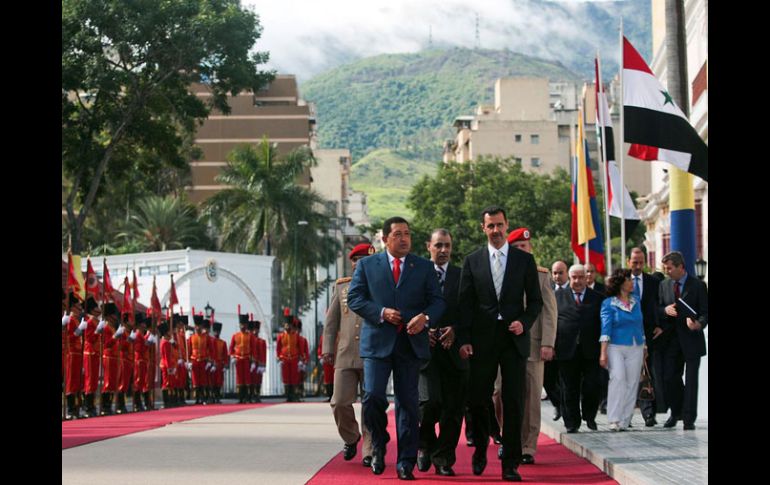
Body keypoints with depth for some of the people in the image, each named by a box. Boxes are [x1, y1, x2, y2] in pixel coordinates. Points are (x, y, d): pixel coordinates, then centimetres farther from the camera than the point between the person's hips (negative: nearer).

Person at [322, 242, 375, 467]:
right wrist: (327, 348, 7)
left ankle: (369, 451, 7)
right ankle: (350, 438, 24)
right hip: (345, 355, 2)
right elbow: (331, 320, 14)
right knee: (339, 402, -2)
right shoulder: (341, 286, 12)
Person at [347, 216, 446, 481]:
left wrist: (425, 317, -16)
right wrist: (381, 312, -13)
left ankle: (406, 463, 9)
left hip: (410, 343, 1)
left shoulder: (424, 267, 10)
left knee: (408, 403, 2)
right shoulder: (367, 265, 8)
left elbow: (437, 301, 6)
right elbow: (354, 298, 2)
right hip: (377, 342, -1)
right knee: (372, 397, -13)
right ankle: (378, 444, 15)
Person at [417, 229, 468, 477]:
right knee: (429, 401, -14)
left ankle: (443, 459, 9)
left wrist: (455, 330, -9)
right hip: (425, 348, -2)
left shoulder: (462, 276, 11)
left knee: (453, 408, -1)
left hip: (453, 350, 2)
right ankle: (425, 445, 13)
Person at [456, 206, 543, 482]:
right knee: (478, 399, 3)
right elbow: (465, 303, 4)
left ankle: (510, 464, 4)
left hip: (514, 338, 0)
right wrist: (464, 340, -3)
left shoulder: (525, 260, 6)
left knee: (514, 403, -2)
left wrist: (524, 322, -10)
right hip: (482, 339, 0)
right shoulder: (472, 261, 7)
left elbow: (535, 300, 8)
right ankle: (480, 451, 27)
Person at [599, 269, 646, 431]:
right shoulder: (608, 303, -3)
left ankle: (625, 421, 7)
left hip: (636, 348, 5)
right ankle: (614, 419, -18)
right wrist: (603, 352, -15)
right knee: (618, 378, -19)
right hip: (616, 347, -5)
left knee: (632, 383, 1)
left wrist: (644, 347, 17)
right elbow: (606, 328, -8)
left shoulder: (636, 301, 12)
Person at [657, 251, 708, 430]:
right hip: (671, 339, 4)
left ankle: (689, 419, 5)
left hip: (691, 339, -3)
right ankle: (676, 412, 22)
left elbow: (705, 312, -6)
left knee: (691, 380, 0)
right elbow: (657, 309, 11)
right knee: (669, 377, 1)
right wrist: (665, 310, -12)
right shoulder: (664, 285, 9)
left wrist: (699, 325, -27)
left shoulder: (698, 286, -4)